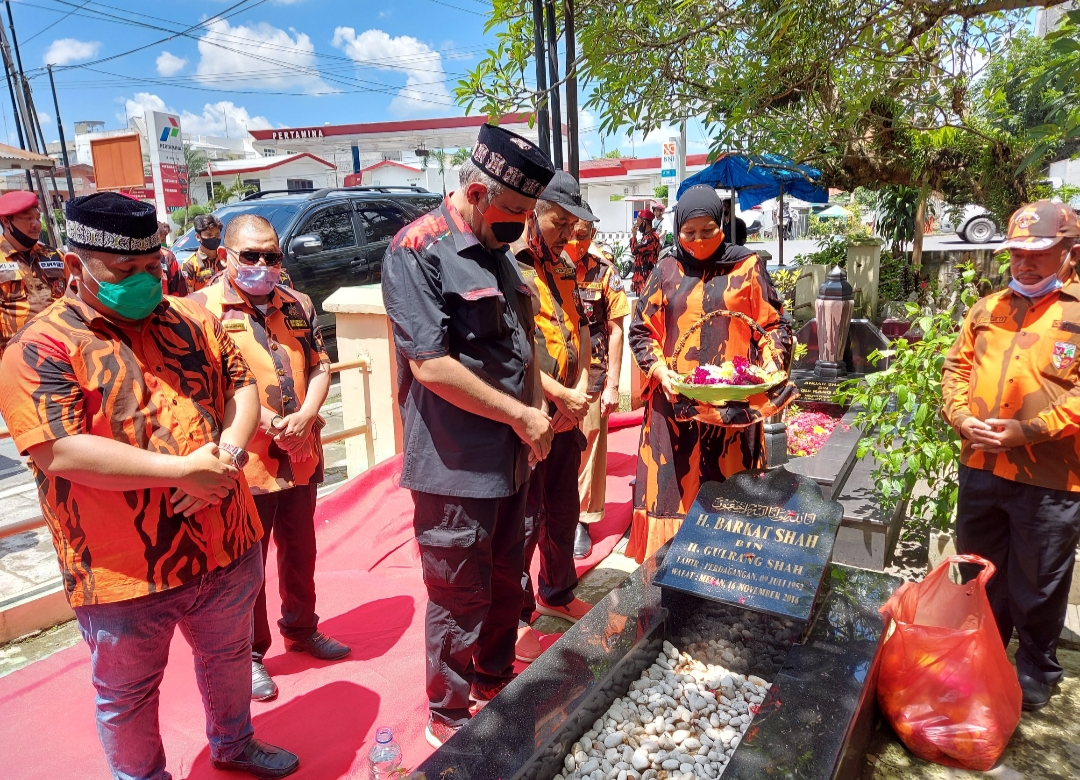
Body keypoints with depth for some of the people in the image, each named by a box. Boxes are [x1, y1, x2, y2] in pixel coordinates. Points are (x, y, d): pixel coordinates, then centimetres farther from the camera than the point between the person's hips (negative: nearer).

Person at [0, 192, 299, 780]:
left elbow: (241, 384, 4)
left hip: (226, 547, 5)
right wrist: (183, 470, -25)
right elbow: (61, 451, -23)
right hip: (123, 572, -5)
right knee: (126, 698, 17)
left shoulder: (191, 321, 3)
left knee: (227, 656, 26)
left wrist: (227, 452, -16)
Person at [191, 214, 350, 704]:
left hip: (301, 458, 6)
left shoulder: (299, 306, 9)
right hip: (244, 462, -5)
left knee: (300, 552, 21)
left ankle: (301, 629, 42)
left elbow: (319, 367, 7)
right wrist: (267, 422, -22)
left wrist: (305, 416, -10)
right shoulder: (203, 309, -7)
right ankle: (249, 653, 30)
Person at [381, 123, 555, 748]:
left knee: (507, 584, 22)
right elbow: (431, 366, -23)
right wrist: (520, 415, -16)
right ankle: (449, 718, 32)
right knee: (460, 601, 8)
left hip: (511, 459, 8)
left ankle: (495, 679, 46)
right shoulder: (418, 250, -16)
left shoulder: (498, 253, 12)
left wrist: (534, 421, 7)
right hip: (457, 468, -8)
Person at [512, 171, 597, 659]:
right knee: (524, 520, 3)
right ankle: (516, 618, 21)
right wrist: (562, 395, -17)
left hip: (568, 414, 8)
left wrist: (581, 389, -1)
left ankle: (556, 594, 40)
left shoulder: (564, 268, 14)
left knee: (563, 512, 20)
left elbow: (581, 329, 14)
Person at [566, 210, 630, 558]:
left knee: (586, 450, 6)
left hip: (590, 377, 0)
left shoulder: (604, 272, -1)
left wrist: (612, 384, -3)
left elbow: (615, 331, 2)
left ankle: (581, 520, 22)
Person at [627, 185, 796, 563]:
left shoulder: (747, 267, 4)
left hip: (733, 404, -1)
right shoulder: (667, 270, 8)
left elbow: (773, 325, 7)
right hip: (676, 402, 2)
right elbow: (641, 328, 8)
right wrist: (660, 369, -7)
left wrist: (771, 363, -11)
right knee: (673, 485, 4)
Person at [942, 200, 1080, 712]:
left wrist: (1029, 429, -22)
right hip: (979, 468, 5)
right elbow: (956, 367, 10)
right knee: (979, 575, 20)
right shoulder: (987, 310, 11)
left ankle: (1036, 672, 34)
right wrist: (962, 417, -6)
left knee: (1038, 588, 12)